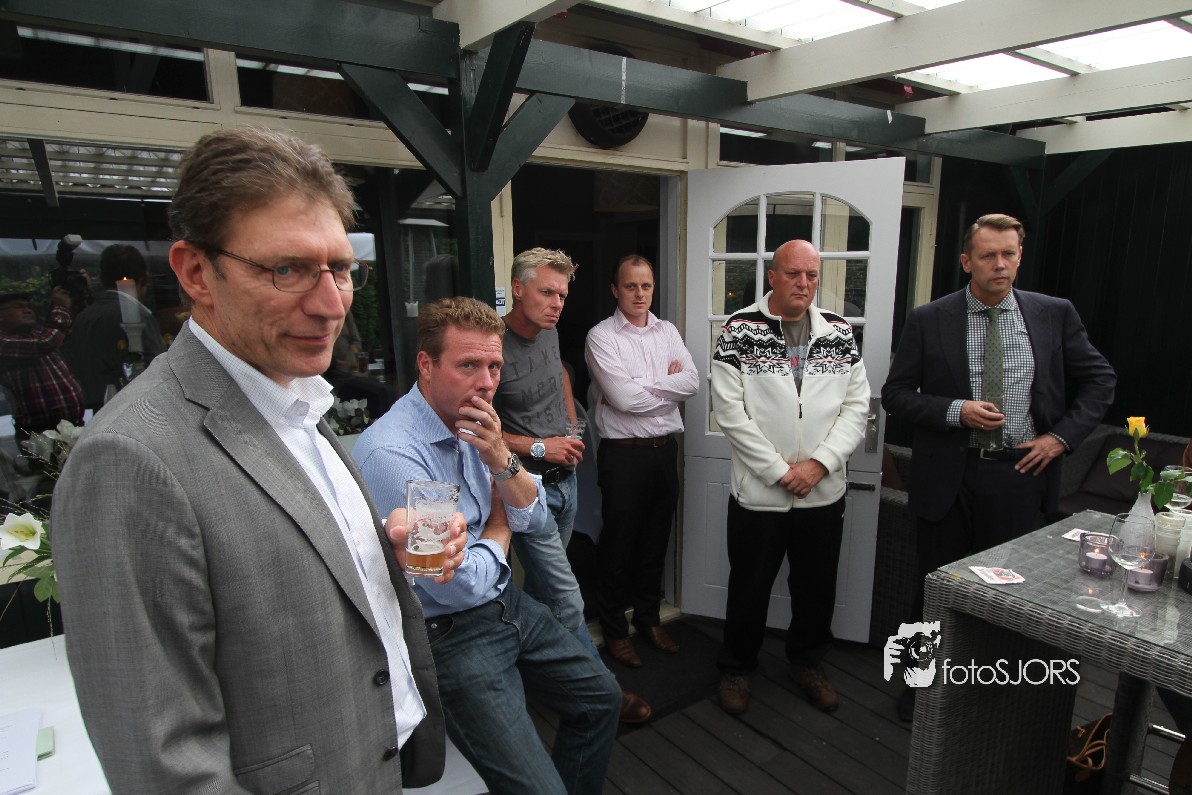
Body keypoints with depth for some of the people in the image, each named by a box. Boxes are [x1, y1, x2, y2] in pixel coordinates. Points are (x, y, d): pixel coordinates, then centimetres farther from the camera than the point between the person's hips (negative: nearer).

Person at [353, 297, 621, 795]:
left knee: (601, 697, 18)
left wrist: (502, 460, -16)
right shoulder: (391, 453, -26)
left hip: (505, 602, 8)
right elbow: (461, 586, -23)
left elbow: (538, 522, 3)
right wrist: (499, 529, -3)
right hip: (450, 635, -8)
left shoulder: (471, 427, 0)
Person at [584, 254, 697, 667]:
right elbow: (623, 398, -19)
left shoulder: (668, 332, 9)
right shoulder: (601, 336, -8)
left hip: (665, 447, 5)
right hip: (623, 452, -5)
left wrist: (643, 384, -12)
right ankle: (614, 629, 23)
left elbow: (692, 382, -3)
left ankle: (648, 618, 34)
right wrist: (669, 383, -5)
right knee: (618, 542, 6)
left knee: (656, 539, 16)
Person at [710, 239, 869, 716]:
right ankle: (736, 667, 34)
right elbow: (729, 409, -13)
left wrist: (820, 463, -12)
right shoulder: (740, 331, -8)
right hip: (758, 493, -3)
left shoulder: (839, 332, 3)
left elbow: (856, 404, 1)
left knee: (817, 588, 18)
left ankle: (806, 662, 42)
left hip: (824, 493, 4)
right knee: (749, 587, 12)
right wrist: (780, 470, -14)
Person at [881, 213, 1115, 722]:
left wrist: (1063, 435, -2)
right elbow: (895, 394, -2)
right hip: (948, 476, -1)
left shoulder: (1054, 314, 3)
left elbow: (1099, 380, 11)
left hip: (1020, 474, 2)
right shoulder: (929, 320, -3)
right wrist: (956, 411, -16)